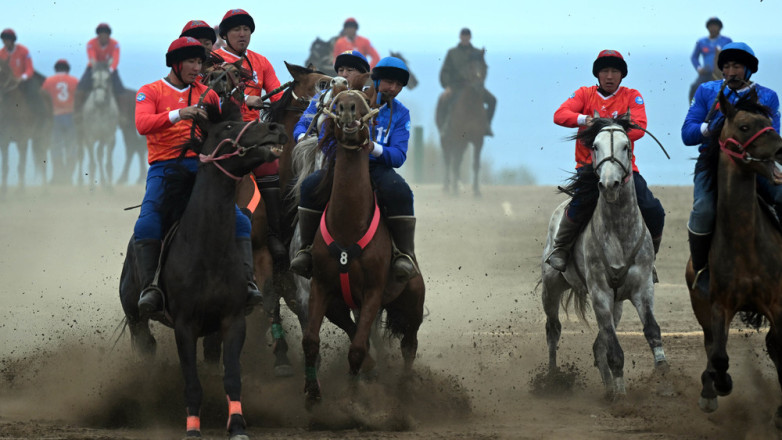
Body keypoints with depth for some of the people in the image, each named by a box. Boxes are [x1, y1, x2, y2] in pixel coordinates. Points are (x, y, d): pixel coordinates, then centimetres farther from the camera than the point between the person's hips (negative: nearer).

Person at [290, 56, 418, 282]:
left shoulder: (400, 113, 7)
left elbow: (398, 156, -4)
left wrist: (375, 149, -24)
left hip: (379, 168, 0)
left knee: (399, 192, -35)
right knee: (311, 185, -28)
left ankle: (405, 254, -29)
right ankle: (307, 248, -16)